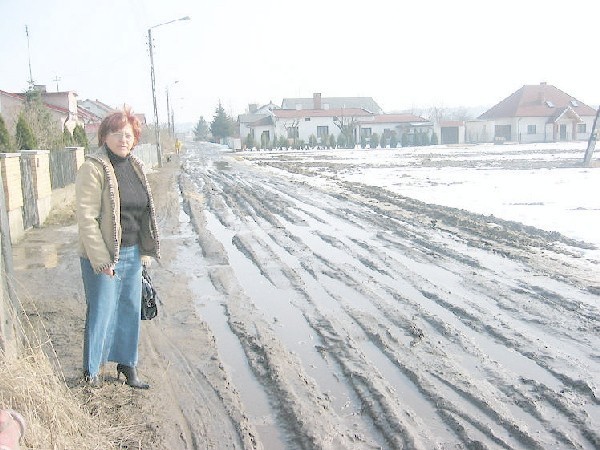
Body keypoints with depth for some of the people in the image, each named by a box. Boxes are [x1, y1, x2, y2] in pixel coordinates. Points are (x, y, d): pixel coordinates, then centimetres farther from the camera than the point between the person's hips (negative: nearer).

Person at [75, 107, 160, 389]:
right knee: (101, 312, 3)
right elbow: (86, 218, -17)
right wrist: (102, 260, -19)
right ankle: (90, 371, 22)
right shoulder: (93, 169, -13)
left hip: (132, 254, 7)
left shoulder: (136, 167, 9)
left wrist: (146, 252, 11)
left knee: (130, 309, 15)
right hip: (103, 257, -7)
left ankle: (127, 366, 31)